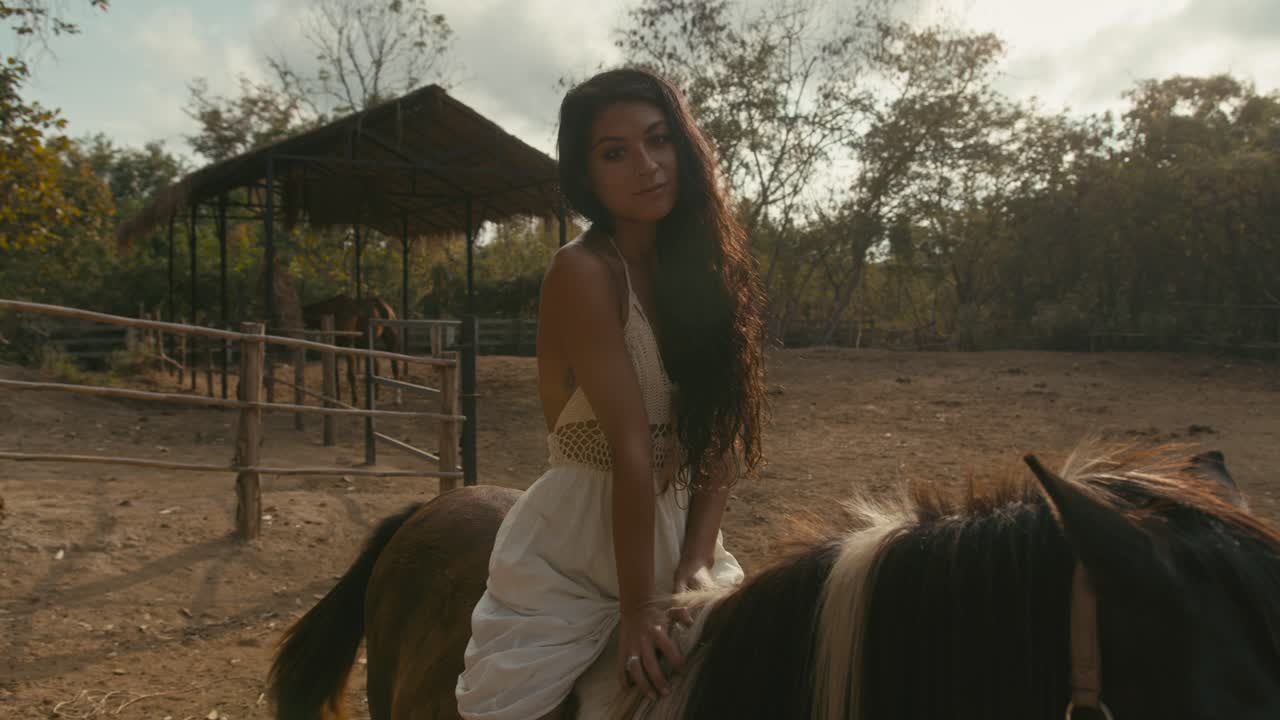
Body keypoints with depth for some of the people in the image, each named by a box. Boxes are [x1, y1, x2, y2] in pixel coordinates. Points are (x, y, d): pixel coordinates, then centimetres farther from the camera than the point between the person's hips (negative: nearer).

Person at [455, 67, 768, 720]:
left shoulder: (704, 265, 2)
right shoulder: (583, 272, -16)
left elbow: (722, 435, -1)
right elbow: (630, 447, -22)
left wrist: (696, 564, -10)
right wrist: (637, 609, -21)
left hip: (677, 538, 6)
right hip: (571, 560, -6)